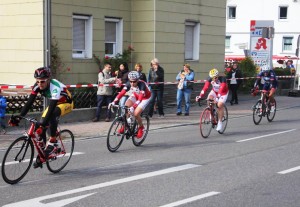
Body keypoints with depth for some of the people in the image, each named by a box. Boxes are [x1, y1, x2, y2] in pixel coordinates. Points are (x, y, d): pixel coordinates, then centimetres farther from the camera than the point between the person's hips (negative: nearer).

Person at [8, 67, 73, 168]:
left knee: (52, 114, -37)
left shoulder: (55, 87, -38)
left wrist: (43, 124, -53)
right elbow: (29, 103, -20)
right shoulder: (37, 86, -20)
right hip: (55, 103, 7)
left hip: (66, 103, -6)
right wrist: (19, 117, -31)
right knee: (40, 125, -9)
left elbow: (51, 109, -45)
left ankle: (53, 142, -23)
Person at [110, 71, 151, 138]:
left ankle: (141, 128, 7)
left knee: (136, 114, -21)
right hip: (135, 96, 5)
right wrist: (114, 102, -42)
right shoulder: (128, 84, -23)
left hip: (145, 98, -5)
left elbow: (140, 97, -46)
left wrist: (133, 106, -60)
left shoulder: (142, 84, -37)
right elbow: (122, 93, -30)